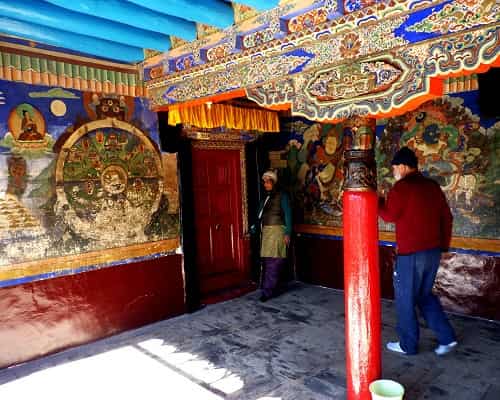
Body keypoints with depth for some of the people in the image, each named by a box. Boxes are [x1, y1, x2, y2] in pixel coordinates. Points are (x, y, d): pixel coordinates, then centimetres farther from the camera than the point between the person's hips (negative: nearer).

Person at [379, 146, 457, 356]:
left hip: (411, 253, -8)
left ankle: (408, 345, 19)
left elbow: (389, 215, -12)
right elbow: (447, 218, 13)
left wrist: (377, 201, 5)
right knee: (424, 295, 23)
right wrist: (444, 245, 19)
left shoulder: (402, 186, -13)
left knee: (405, 299, 7)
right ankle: (447, 337, 21)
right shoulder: (433, 186, 10)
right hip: (433, 251, 8)